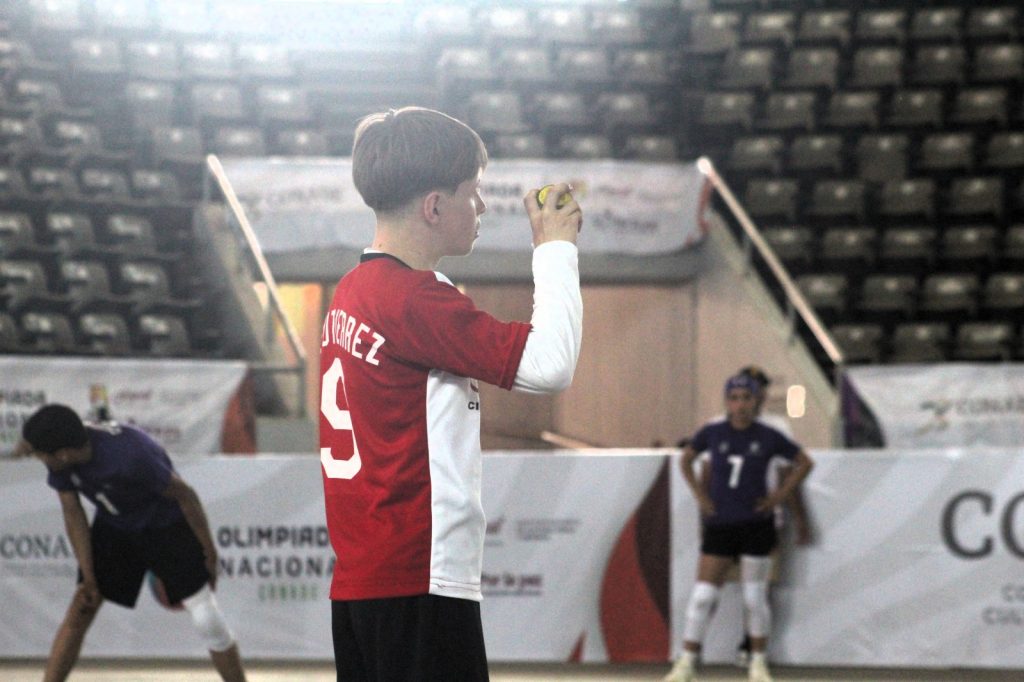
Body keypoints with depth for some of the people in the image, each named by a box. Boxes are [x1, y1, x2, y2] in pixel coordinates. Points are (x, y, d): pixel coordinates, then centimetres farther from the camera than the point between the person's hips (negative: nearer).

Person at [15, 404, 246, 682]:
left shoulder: (130, 456, -39)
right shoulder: (61, 461, -21)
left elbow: (185, 495, -25)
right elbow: (73, 514, -8)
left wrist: (209, 552, -15)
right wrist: (88, 578, -8)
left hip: (168, 526, -5)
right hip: (114, 528, 5)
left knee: (206, 616, -9)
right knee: (78, 613, -2)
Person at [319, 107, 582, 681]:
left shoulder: (353, 293, 13)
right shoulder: (415, 299, -15)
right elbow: (549, 365, -19)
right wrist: (556, 248, -8)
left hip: (359, 579, 10)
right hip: (421, 582, -10)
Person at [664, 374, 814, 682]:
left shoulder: (768, 437, -2)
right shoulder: (712, 432, 0)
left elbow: (805, 462, 9)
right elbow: (686, 459, 16)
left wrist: (780, 495, 0)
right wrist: (699, 494, 5)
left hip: (756, 525, -1)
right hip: (719, 524, 1)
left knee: (755, 596, 3)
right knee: (703, 595, -4)